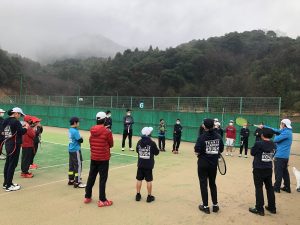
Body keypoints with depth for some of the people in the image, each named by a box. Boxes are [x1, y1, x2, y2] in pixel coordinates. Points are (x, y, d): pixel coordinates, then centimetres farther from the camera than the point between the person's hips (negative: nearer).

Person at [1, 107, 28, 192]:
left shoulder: (5, 121, 9)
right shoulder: (15, 121, -17)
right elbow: (22, 132, -21)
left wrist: (21, 126, 11)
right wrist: (26, 127, -4)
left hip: (7, 144, 9)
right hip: (14, 145, -9)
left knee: (7, 163, 16)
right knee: (12, 164, -3)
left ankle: (6, 183, 26)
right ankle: (9, 186, 2)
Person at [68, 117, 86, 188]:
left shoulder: (70, 130, 9)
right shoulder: (75, 131, -19)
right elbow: (80, 140, -18)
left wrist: (79, 138, -3)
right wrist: (81, 137, 0)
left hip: (71, 150, 9)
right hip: (76, 150, -9)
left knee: (71, 165, 15)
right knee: (78, 166, -2)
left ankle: (71, 180, 25)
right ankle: (77, 182, 2)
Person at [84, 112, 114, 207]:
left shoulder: (91, 130, 0)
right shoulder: (107, 131, -16)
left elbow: (91, 143, 10)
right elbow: (111, 145, -5)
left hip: (93, 158, 6)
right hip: (104, 158, -5)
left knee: (91, 177, 17)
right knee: (103, 179, 3)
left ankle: (87, 197, 30)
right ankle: (102, 200, 9)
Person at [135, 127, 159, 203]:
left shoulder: (139, 142, -3)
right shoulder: (152, 143, -14)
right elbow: (156, 152, -3)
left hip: (140, 164, 3)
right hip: (148, 165, -3)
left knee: (139, 179, 13)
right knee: (149, 181, 6)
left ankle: (138, 195, 22)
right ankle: (149, 196, 15)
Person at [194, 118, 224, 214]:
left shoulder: (202, 137, -17)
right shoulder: (218, 136, -4)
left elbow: (197, 152, -18)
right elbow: (221, 150, 4)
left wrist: (201, 154, 2)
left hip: (203, 164, -4)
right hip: (214, 163, 4)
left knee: (203, 184, 8)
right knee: (213, 183, 19)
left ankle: (205, 206, 16)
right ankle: (215, 205, 26)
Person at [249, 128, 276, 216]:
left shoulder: (258, 144, -17)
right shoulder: (273, 145, -1)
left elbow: (252, 153, -6)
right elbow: (272, 155, 10)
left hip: (259, 169, -5)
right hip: (269, 169, 6)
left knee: (259, 188, 2)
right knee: (270, 187, 16)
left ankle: (259, 209, 8)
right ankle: (272, 208, 27)